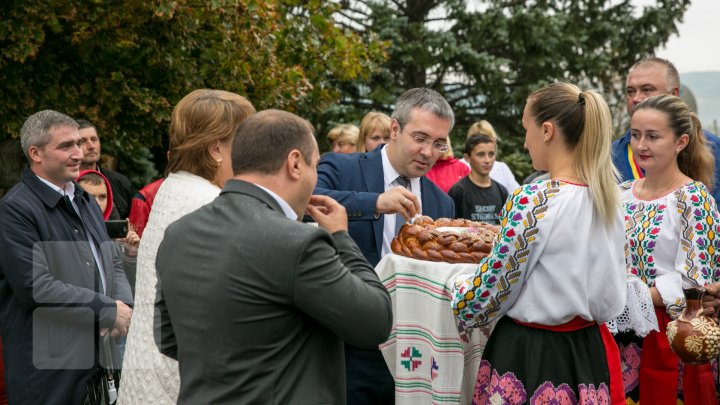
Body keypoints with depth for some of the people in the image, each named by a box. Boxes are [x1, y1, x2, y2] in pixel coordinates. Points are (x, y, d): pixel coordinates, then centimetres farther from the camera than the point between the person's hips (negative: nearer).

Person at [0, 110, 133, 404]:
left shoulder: (84, 200, 14)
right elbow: (37, 287, -20)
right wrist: (109, 310, -15)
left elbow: (112, 264, 16)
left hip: (99, 356, 7)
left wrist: (124, 305, -6)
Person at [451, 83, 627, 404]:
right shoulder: (608, 198, 2)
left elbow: (489, 290, -13)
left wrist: (454, 286, 7)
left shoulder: (531, 202, -19)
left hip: (528, 357, -7)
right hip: (591, 355, 7)